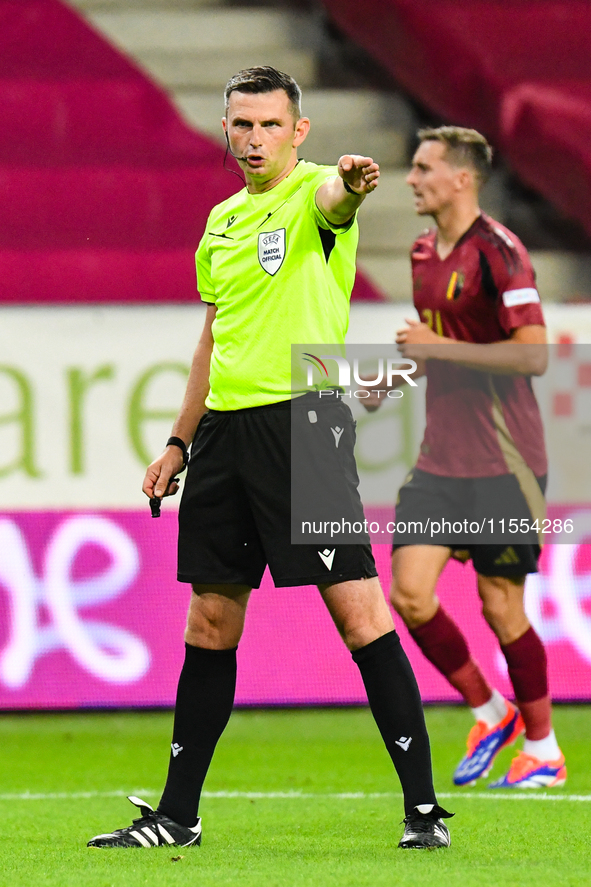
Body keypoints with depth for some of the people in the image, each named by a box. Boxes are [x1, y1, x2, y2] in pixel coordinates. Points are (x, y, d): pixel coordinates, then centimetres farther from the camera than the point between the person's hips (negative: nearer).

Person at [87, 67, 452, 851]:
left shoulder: (312, 193, -5)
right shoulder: (221, 221, 18)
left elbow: (333, 199, -32)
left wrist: (347, 186, -56)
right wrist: (180, 441, 23)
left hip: (301, 419, -7)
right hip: (225, 428, 7)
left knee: (359, 613, -10)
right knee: (210, 622, 10)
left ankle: (423, 807, -6)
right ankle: (177, 815, 17)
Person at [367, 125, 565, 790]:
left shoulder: (497, 251, -13)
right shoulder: (425, 254, 12)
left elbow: (533, 355, -20)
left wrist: (441, 348, -19)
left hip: (502, 461, -7)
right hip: (440, 457, 7)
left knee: (500, 605, -2)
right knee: (409, 592, -5)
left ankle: (543, 750, 14)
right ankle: (488, 713, 14)